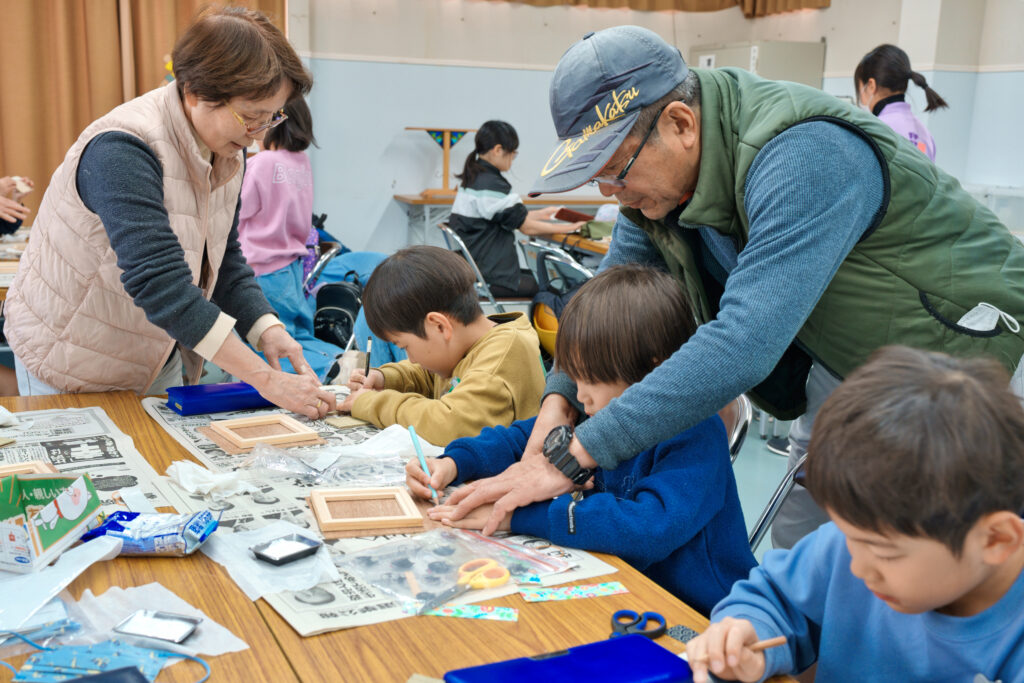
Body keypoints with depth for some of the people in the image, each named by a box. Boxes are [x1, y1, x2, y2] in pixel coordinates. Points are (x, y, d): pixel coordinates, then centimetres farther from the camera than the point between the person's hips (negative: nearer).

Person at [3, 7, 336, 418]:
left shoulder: (228, 153, -5)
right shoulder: (122, 152, -30)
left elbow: (226, 264, 2)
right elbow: (160, 285, -38)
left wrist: (267, 330, -17)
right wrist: (267, 380, -40)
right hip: (72, 363, -6)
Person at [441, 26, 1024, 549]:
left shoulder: (803, 158, -35)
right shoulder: (658, 167, -8)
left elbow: (745, 341, -44)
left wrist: (572, 458, -44)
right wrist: (561, 395, -16)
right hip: (844, 363, 8)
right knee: (797, 550, 9)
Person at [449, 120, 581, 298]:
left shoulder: (472, 178, 11)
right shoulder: (492, 185, -19)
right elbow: (526, 227, -13)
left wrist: (541, 214, 24)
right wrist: (568, 228, -3)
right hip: (491, 279, -10)